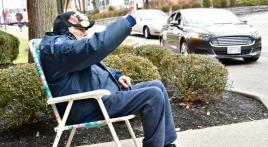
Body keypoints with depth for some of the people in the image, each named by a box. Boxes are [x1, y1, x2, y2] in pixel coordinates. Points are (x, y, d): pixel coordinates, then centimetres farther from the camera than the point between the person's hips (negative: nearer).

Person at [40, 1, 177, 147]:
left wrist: (116, 75, 10)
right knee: (154, 96, -20)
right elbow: (95, 46, -30)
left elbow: (93, 64, 29)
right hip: (93, 107, -11)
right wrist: (128, 18, -27)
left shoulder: (64, 43, 20)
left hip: (107, 93, 11)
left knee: (157, 86, 7)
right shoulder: (57, 46, -15)